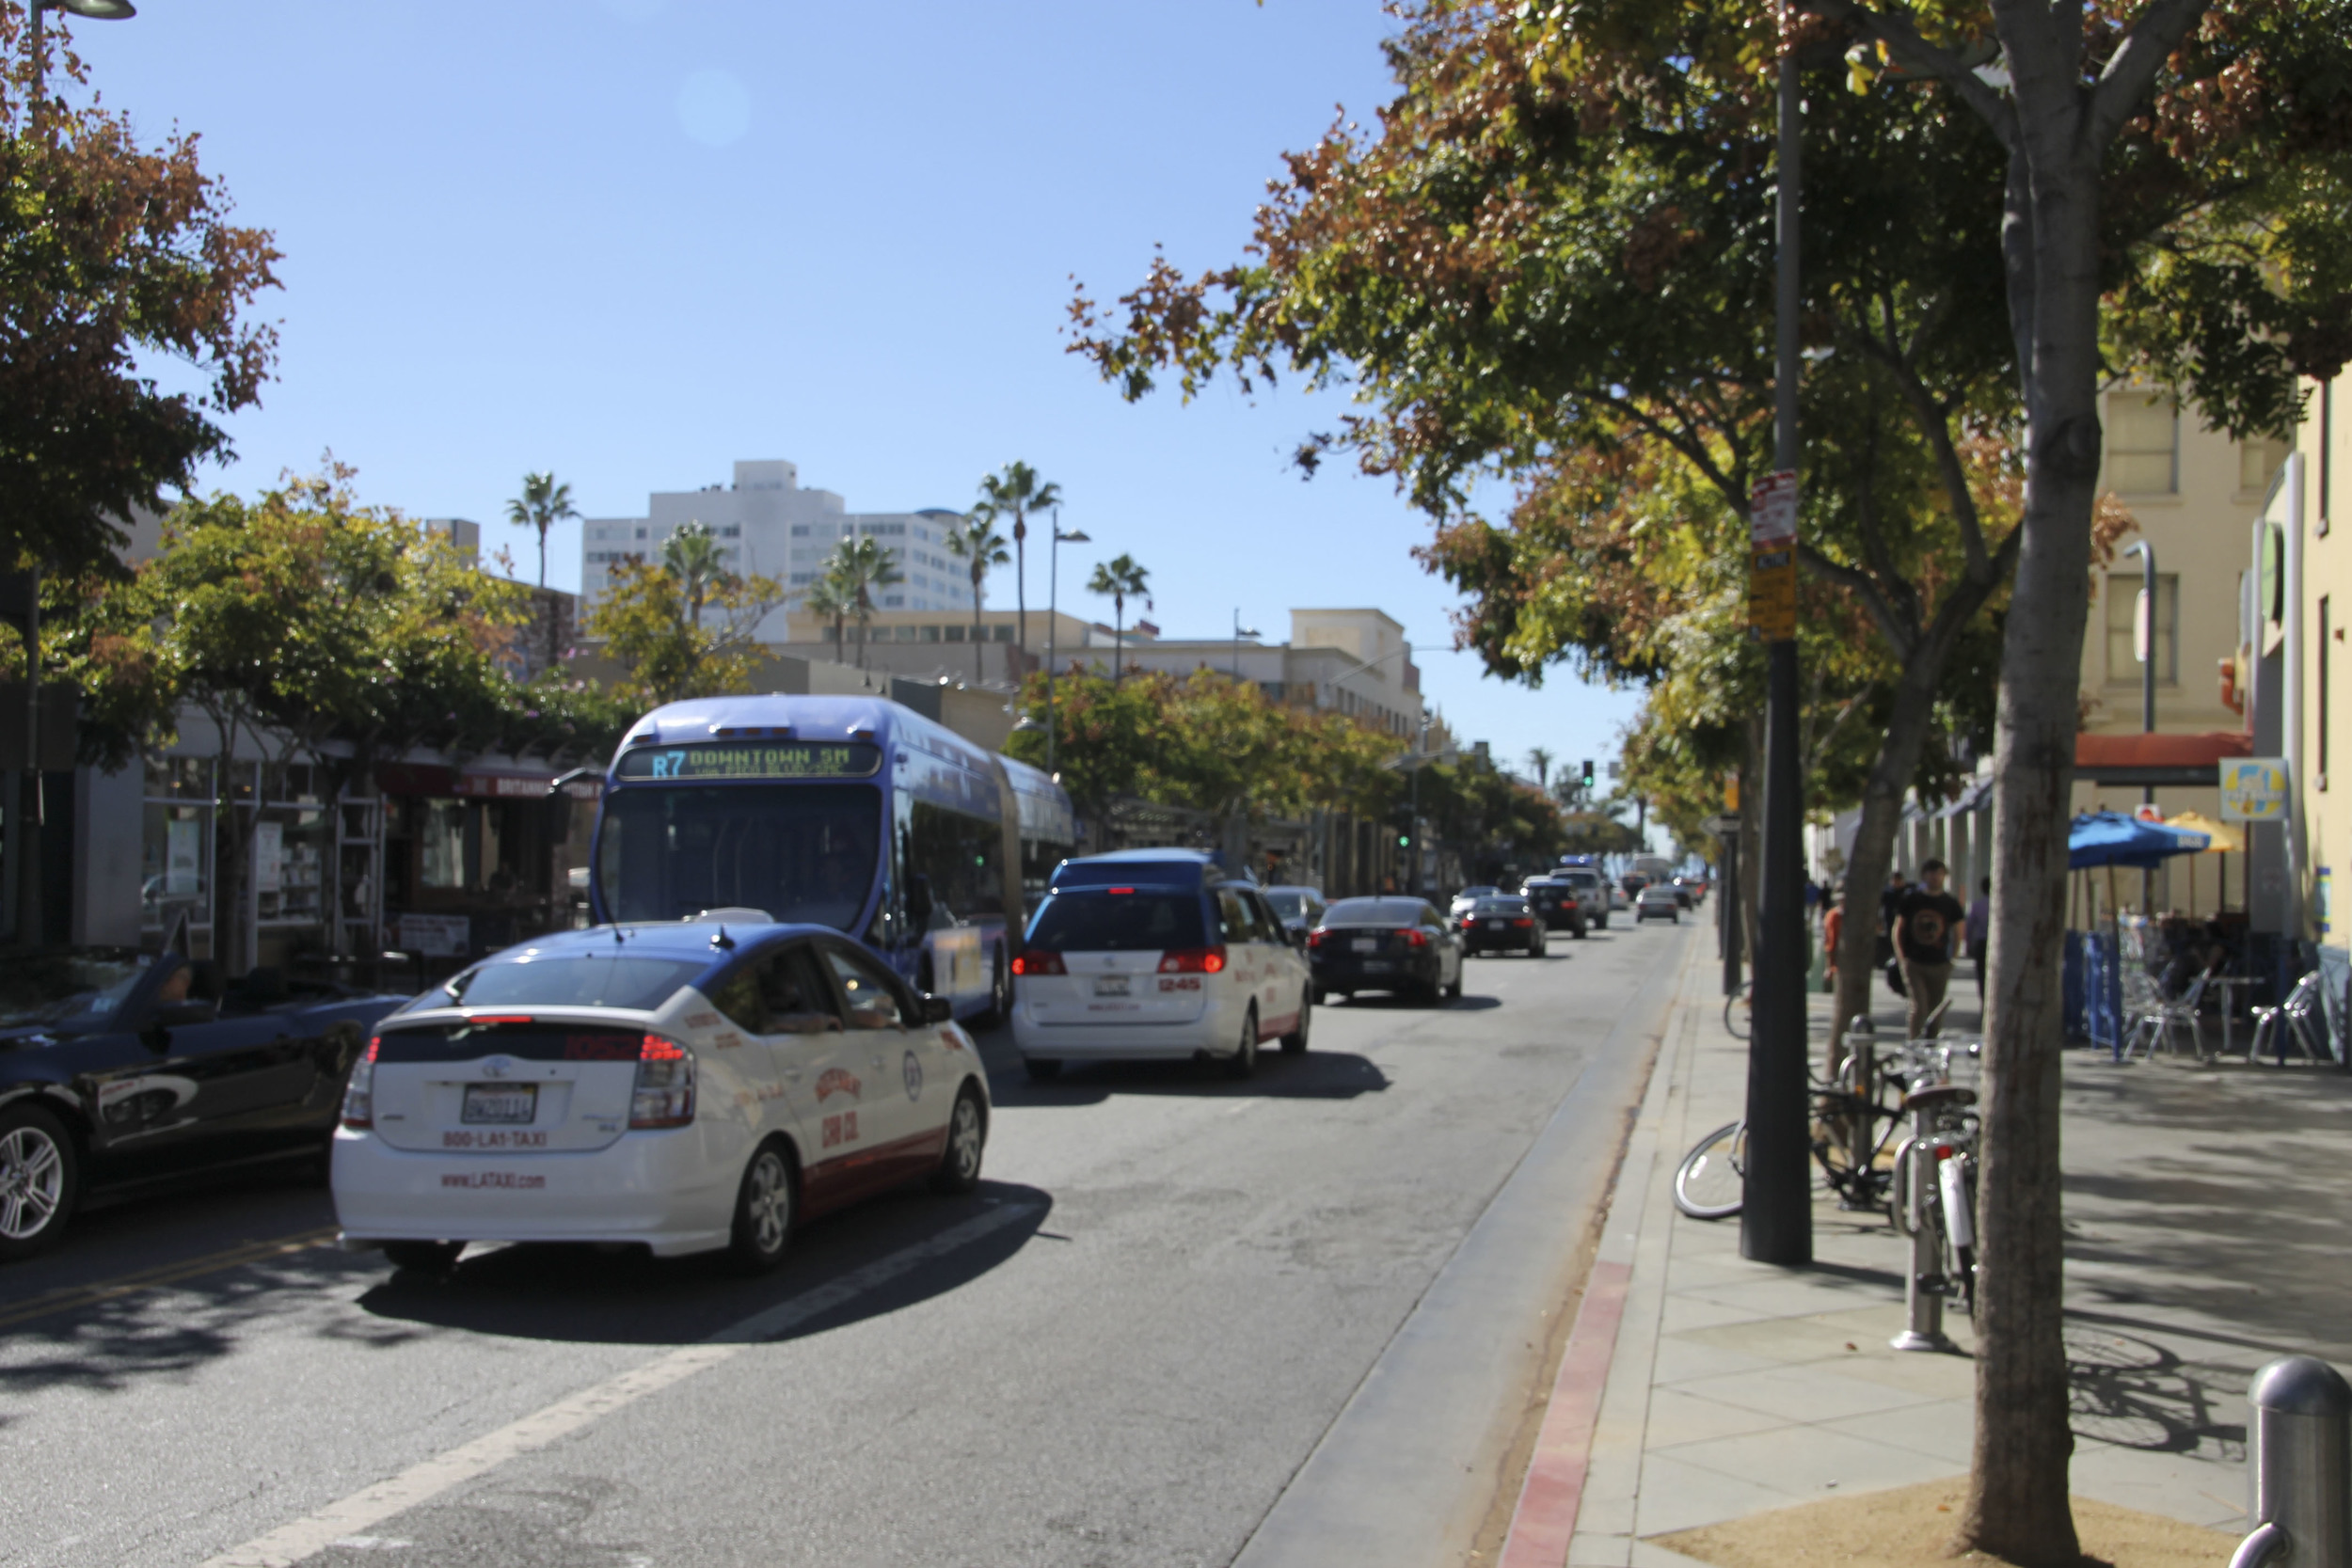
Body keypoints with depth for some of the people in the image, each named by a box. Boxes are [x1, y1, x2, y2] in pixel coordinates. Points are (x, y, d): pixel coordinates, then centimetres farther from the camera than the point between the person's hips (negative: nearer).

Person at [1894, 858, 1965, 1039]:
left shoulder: (1950, 903, 5)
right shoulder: (1911, 899, 2)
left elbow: (1958, 934, 11)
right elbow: (1898, 929, 8)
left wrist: (1952, 960, 3)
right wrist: (1901, 957, 0)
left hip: (1939, 965, 2)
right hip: (1913, 963, -2)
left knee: (1935, 1012, 8)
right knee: (1919, 1007, -14)